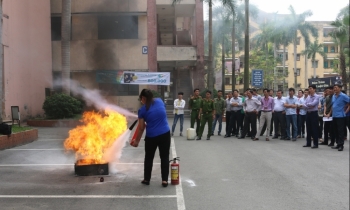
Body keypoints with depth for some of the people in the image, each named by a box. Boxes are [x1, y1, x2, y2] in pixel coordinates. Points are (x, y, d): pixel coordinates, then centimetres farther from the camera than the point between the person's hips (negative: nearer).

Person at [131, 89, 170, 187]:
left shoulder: (142, 110, -6)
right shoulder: (160, 101, 3)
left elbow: (141, 128, -3)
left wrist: (137, 140, 8)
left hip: (151, 136, -2)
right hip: (165, 134, 2)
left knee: (149, 158, 16)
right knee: (165, 157, 10)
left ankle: (146, 179, 24)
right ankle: (165, 180, 7)